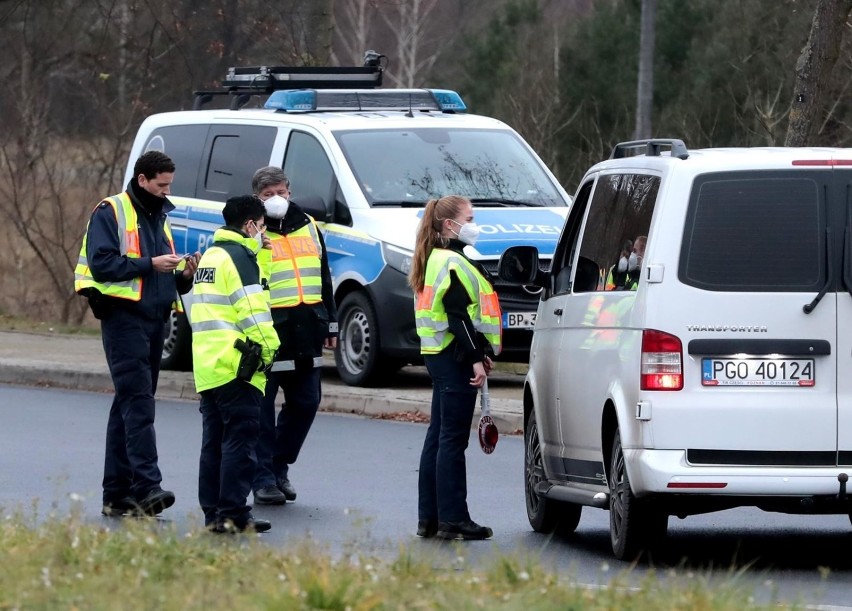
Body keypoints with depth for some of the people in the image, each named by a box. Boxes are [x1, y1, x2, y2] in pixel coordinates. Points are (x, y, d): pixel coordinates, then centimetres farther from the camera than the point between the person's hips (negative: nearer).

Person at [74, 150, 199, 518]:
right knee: (138, 401, -18)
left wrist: (183, 276, 6)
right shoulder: (110, 214, -3)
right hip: (123, 318, -8)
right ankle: (146, 485, -27)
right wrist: (149, 264, -16)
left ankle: (117, 494, 10)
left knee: (129, 404, 8)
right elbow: (101, 264, -15)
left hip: (154, 319, 8)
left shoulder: (159, 218, 22)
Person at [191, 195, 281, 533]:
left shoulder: (210, 256, 20)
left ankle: (212, 512, 11)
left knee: (214, 441, 11)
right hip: (236, 365, -9)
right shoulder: (240, 258, -10)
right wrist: (268, 350, -8)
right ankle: (233, 514, -10)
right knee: (240, 440, -7)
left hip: (206, 366, 9)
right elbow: (253, 312, -15)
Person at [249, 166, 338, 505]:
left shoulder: (308, 227, 16)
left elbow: (323, 277, 23)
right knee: (262, 405, -3)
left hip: (306, 332, 6)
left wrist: (330, 324, 20)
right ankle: (263, 477, 2)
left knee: (305, 402, 9)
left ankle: (280, 466, 23)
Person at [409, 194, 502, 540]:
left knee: (438, 436, 12)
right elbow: (459, 316, -20)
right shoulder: (453, 263, -14)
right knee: (453, 438, -8)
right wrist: (477, 358, -20)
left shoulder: (435, 261, 18)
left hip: (439, 356, 11)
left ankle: (429, 517, 15)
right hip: (455, 358, -11)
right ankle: (452, 519, -6)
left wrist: (479, 353, 18)